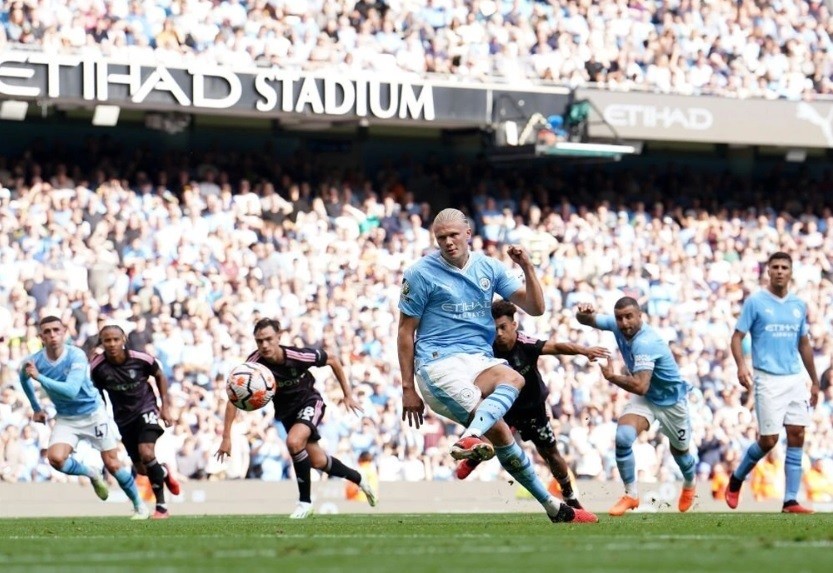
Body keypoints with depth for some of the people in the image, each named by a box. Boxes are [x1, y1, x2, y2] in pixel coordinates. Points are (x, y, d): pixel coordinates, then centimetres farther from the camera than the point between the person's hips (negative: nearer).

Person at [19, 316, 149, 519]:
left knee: (112, 464, -2)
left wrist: (39, 377, -39)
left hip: (93, 413, -3)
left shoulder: (76, 356, -23)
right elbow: (24, 379, 13)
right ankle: (91, 475, 8)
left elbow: (71, 390, -36)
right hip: (65, 418, 3)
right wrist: (36, 409, 16)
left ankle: (139, 505, 19)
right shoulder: (33, 362, -13)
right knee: (55, 458, -23)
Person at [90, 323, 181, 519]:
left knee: (146, 453, -25)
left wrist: (165, 407, 1)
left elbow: (160, 377, 2)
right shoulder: (96, 367, -16)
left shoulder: (140, 359, -18)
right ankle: (164, 472, 46)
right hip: (123, 418, 3)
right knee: (141, 469, 8)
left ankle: (161, 506, -13)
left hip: (145, 409, -3)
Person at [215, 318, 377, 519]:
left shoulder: (298, 355, -30)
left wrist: (348, 395, -6)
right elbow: (234, 398, -23)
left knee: (294, 442, -31)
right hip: (285, 411, 4)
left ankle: (305, 501, -15)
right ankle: (359, 479, 41)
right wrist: (227, 436, -30)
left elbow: (333, 361, -11)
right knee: (318, 461, 12)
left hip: (309, 402, -4)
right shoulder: (254, 363, -27)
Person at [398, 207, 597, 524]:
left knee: (512, 378, -29)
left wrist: (527, 267, -7)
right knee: (498, 430, -26)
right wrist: (408, 388, -1)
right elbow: (406, 332, 2)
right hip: (439, 363, -6)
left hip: (479, 360, 6)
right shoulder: (421, 273, -1)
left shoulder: (488, 267, 11)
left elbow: (535, 307, 8)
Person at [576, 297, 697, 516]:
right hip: (644, 399, 5)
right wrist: (584, 312, -35)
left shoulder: (645, 342, -37)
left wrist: (612, 377, -35)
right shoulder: (617, 325, -15)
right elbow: (587, 320, -11)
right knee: (623, 437, -22)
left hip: (672, 400, -5)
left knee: (680, 450, 18)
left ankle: (689, 485, 52)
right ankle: (631, 494, -9)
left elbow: (640, 386, -43)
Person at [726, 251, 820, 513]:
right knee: (768, 440, -6)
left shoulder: (799, 305, 11)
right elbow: (737, 336, -4)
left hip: (796, 379, 5)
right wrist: (741, 365, -22)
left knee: (797, 437, -3)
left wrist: (814, 381, 19)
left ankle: (790, 501, -1)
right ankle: (736, 480, 20)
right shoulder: (755, 302, -2)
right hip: (768, 380, -5)